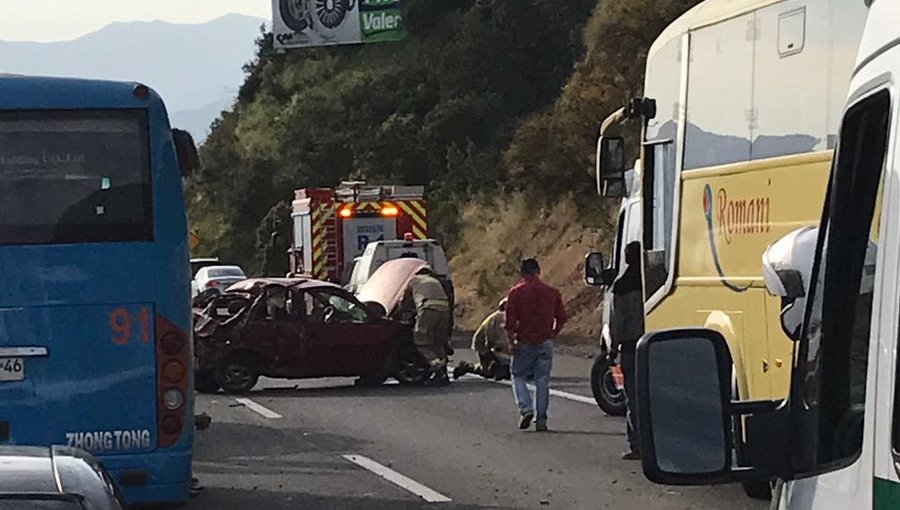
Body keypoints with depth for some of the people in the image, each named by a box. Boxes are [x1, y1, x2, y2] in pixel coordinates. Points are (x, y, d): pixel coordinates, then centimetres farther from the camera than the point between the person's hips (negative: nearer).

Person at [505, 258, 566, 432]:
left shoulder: (516, 292, -5)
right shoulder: (552, 292, 4)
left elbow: (510, 321, -10)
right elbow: (561, 318, 7)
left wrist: (511, 342, -4)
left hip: (524, 343, -2)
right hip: (545, 343, 2)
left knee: (518, 375, 12)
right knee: (542, 380, 6)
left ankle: (526, 409, -6)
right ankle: (541, 420, 5)